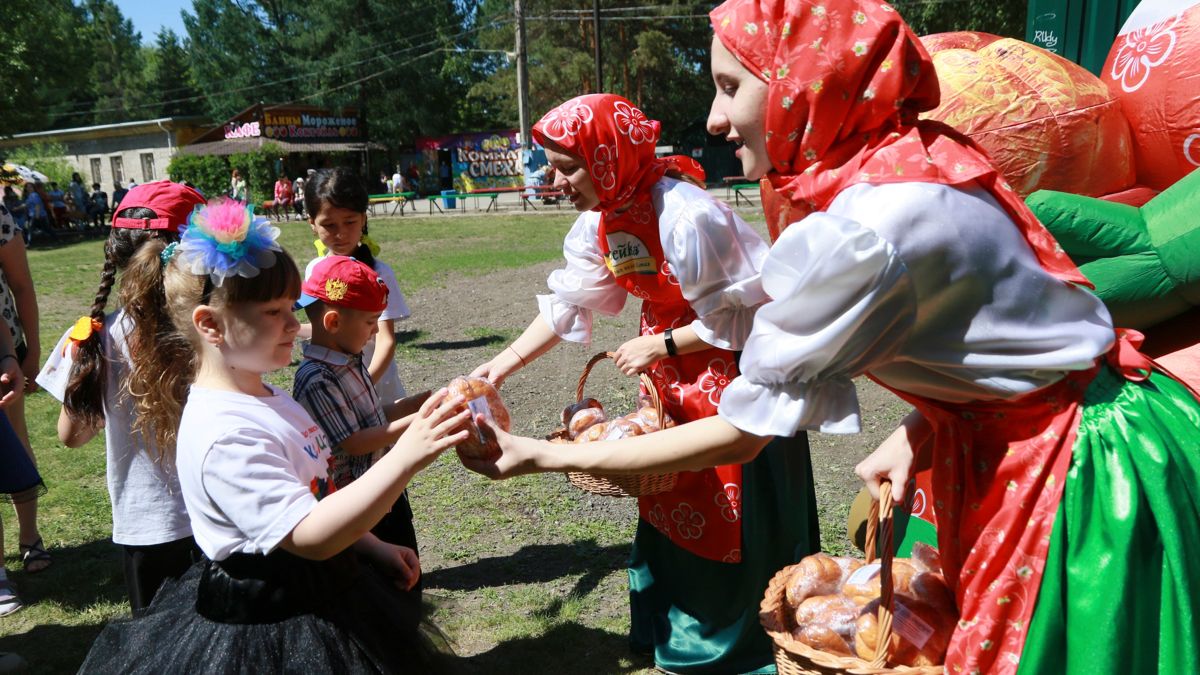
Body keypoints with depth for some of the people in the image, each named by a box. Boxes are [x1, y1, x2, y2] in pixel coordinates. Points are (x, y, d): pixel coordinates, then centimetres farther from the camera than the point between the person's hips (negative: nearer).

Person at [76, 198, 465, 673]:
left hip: (320, 595, 9)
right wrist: (405, 457, -39)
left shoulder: (267, 399, 3)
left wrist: (371, 546, 11)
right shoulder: (224, 434, -27)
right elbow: (309, 535, -33)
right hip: (267, 633, -9)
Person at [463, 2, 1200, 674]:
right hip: (1028, 436, 8)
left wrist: (544, 455, -14)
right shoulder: (904, 161, -3)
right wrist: (913, 435, -3)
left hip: (1083, 466, -8)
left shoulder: (857, 230, -30)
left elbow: (740, 433, -21)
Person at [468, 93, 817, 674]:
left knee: (732, 512, 5)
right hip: (670, 372, 8)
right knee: (668, 499, 17)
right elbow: (567, 303, 1)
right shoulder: (599, 223, -4)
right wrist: (506, 361, -4)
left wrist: (663, 345, -20)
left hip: (733, 365, -8)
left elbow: (738, 316, -23)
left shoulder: (686, 215, -29)